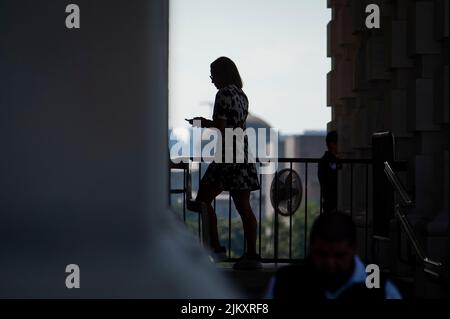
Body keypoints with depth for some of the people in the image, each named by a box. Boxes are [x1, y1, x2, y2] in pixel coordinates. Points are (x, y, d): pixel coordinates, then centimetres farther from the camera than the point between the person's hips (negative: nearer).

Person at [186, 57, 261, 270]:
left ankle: (215, 247, -6)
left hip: (228, 156, -8)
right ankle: (251, 255, 5)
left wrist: (204, 124, 2)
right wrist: (206, 122, 25)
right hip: (243, 156, 8)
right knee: (244, 207, 6)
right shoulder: (241, 95, 17)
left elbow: (221, 129, -15)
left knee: (203, 199, 0)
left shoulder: (223, 94, -9)